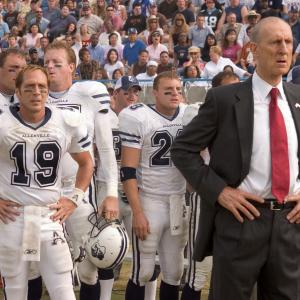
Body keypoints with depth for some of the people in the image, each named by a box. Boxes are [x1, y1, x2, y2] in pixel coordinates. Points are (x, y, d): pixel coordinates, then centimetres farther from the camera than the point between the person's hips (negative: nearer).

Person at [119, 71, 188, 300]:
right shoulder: (138, 118, -10)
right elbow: (128, 170, -12)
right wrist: (137, 212, -16)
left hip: (180, 202, 5)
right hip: (149, 201, -5)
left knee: (174, 273, 11)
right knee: (143, 272, 0)